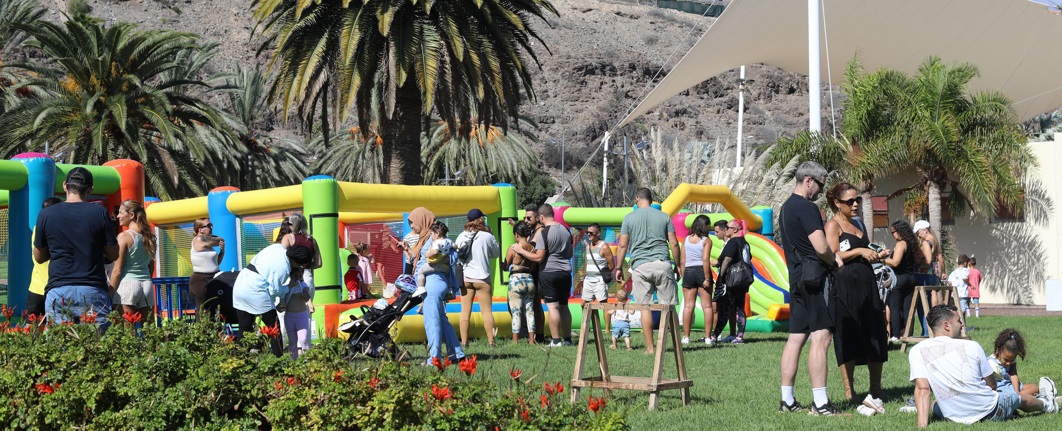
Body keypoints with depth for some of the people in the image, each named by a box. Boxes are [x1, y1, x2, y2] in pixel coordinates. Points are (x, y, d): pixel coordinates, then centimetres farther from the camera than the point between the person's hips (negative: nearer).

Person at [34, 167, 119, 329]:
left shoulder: (46, 214, 3)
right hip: (93, 290, -1)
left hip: (58, 290, 1)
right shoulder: (99, 213, -1)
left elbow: (39, 257, 12)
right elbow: (113, 255, 3)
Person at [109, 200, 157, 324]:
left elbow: (117, 270, -8)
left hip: (128, 283, -6)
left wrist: (110, 293, -3)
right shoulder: (149, 236, 10)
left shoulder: (124, 237, -7)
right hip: (147, 284, 6)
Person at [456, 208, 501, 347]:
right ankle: (491, 341, 0)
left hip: (465, 277, 3)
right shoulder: (487, 236, -7)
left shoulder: (462, 236, 0)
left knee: (465, 311, 6)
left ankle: (464, 341, 5)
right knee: (487, 311, 2)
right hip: (482, 278, -3)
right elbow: (496, 254, 5)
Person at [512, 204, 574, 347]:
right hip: (565, 272, 6)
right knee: (564, 306, 14)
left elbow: (538, 257, -16)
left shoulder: (543, 233, -14)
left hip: (548, 272, -6)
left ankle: (556, 340, -5)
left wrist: (521, 251, -5)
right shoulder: (566, 230, 8)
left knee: (552, 306, -4)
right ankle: (567, 339, 16)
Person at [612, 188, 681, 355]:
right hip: (663, 264, 1)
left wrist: (619, 268, 10)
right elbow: (674, 243, 6)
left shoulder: (629, 218, 6)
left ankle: (650, 347, -2)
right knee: (668, 306, 3)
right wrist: (678, 265, 15)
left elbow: (622, 245, 3)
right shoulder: (664, 216, 9)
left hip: (640, 266, -1)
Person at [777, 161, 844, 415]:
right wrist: (834, 261, 0)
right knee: (820, 337, -11)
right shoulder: (807, 208, -13)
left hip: (796, 278, 10)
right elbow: (821, 247, -20)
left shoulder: (786, 208, 18)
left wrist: (830, 258, 15)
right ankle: (820, 403, -13)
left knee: (796, 337, 10)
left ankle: (787, 400, 12)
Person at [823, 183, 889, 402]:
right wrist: (859, 252, -16)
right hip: (845, 285, -8)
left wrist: (876, 256, 12)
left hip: (867, 283, 8)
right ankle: (849, 391, 2)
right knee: (847, 338, -4)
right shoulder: (833, 225, -5)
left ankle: (876, 389, 14)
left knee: (876, 336, 6)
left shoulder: (859, 224, 19)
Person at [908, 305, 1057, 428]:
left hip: (956, 417, -1)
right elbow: (992, 385, 3)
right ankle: (1045, 403, 62)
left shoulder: (917, 352, -9)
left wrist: (922, 423, -17)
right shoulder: (971, 346, -8)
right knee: (1019, 396, 34)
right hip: (992, 412, 1)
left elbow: (922, 389, -16)